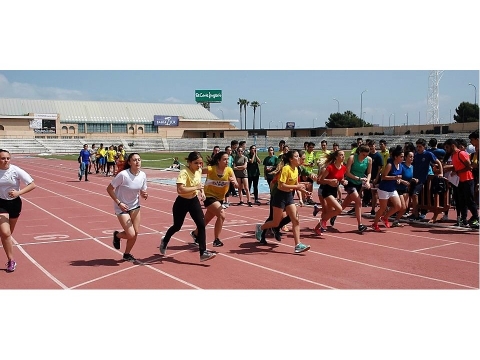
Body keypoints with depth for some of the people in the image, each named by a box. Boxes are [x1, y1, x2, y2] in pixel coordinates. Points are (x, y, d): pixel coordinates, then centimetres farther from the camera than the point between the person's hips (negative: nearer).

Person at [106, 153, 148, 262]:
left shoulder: (142, 175, -8)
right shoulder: (123, 175, -24)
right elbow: (109, 189, -16)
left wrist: (144, 195, -18)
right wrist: (119, 203, -20)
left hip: (135, 206, 5)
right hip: (122, 208, -5)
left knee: (136, 233, 5)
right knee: (131, 235, -9)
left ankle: (127, 254, 28)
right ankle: (117, 235, 25)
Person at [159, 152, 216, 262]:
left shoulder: (199, 171, -5)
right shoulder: (184, 173, -28)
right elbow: (180, 190, -42)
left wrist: (202, 192, 2)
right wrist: (196, 188, -35)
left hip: (194, 201, 5)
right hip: (182, 202, -5)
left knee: (202, 224, -8)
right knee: (177, 226, 13)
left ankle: (203, 252, -3)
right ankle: (164, 241, 45)